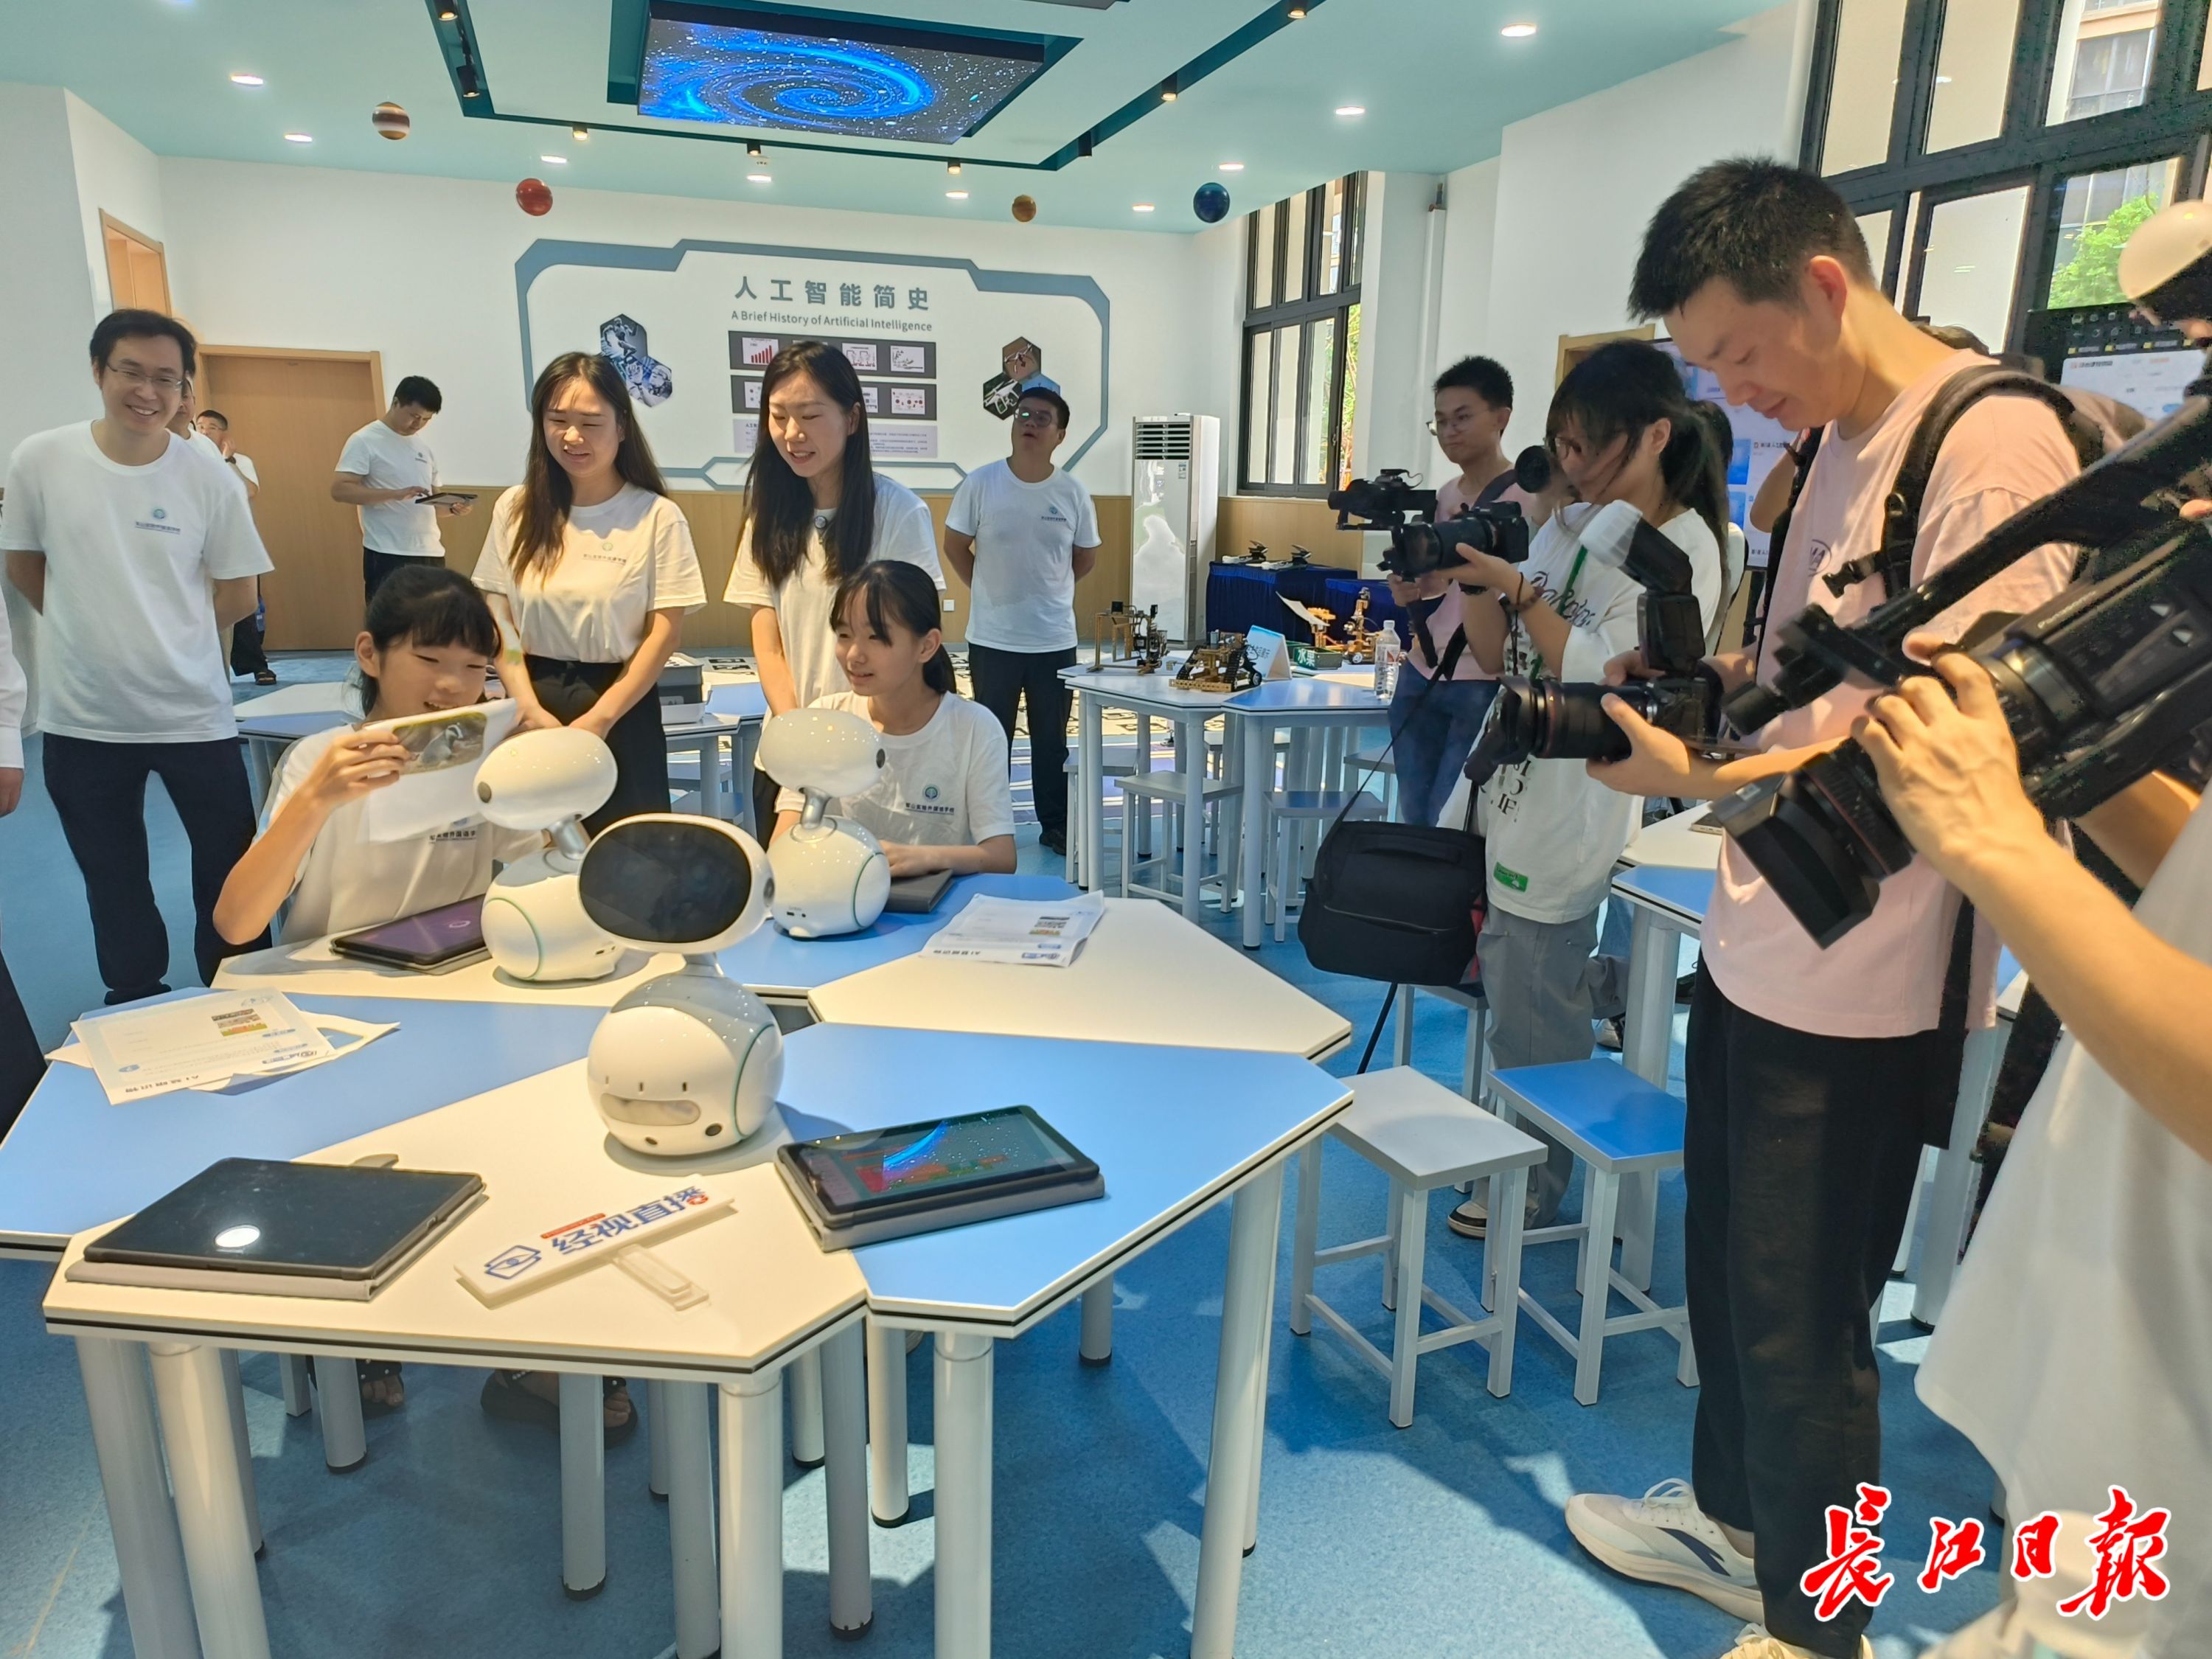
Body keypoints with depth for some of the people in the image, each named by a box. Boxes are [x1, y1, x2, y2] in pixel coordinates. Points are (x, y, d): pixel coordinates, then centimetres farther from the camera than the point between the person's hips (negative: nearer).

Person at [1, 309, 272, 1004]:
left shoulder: (211, 481, -7)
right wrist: (91, 628, 6)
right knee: (114, 887, 17)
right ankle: (137, 1007, 36)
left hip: (194, 715, -1)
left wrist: (165, 631, 2)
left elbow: (237, 594, 1)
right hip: (81, 720, 1)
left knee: (232, 875, 8)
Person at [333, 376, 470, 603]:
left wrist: (452, 507, -2)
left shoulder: (424, 446, 17)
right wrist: (397, 494, -24)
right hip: (388, 556, -6)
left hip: (431, 553, 6)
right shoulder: (365, 441, -3)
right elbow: (339, 490, -13)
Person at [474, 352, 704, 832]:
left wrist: (598, 719, -13)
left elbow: (665, 631, -7)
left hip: (621, 708, -2)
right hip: (532, 702, 3)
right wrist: (531, 709, -9)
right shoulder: (516, 509, 5)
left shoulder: (657, 516, -5)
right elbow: (499, 618, 5)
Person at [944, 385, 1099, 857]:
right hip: (992, 639, -1)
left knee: (1051, 739, 12)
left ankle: (1056, 826, 24)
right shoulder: (980, 484, -7)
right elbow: (955, 547, 4)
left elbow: (1086, 558, 11)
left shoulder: (1073, 494, -3)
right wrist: (990, 590, 5)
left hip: (1055, 640, 1)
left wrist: (1045, 589, 11)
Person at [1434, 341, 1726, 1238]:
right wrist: (1474, 585, -8)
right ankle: (1593, 980, 39)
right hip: (1502, 782, 8)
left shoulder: (1683, 551, -10)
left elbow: (1604, 683, -19)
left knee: (1532, 1019, 2)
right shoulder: (1570, 525, 10)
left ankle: (1531, 1191, 21)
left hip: (1570, 810, -7)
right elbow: (1497, 659, 9)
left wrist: (1518, 589, -23)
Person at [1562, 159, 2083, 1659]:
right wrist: (1721, 676, 3)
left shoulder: (1995, 447, -17)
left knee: (1800, 1320, 6)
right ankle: (1731, 1520, 44)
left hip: (1859, 987, -8)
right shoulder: (1840, 443, 11)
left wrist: (1704, 784, -28)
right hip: (1759, 947, 9)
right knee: (1726, 1267, 21)